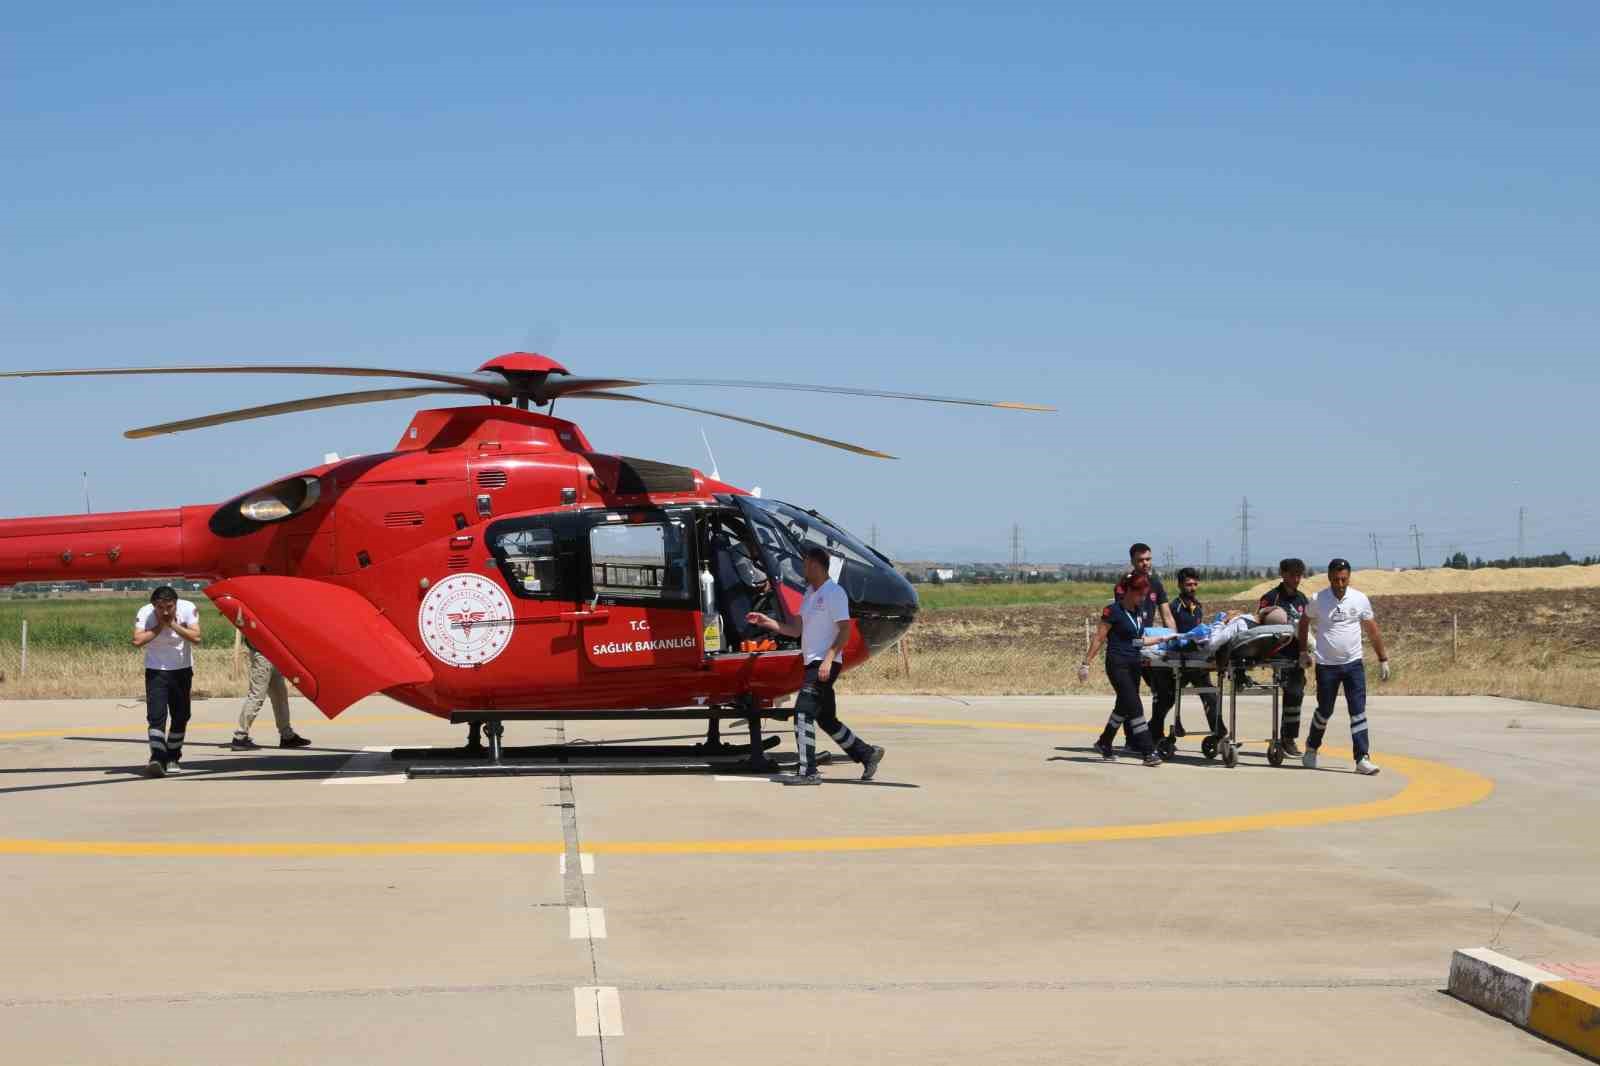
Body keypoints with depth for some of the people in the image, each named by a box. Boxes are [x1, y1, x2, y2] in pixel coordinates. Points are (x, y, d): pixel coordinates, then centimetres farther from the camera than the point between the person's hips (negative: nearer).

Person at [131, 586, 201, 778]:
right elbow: (137, 641, -27)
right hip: (156, 670, -2)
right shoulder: (144, 613, -16)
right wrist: (159, 627, -25)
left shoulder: (188, 609, -15)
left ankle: (172, 757, 25)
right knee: (156, 715, -16)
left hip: (182, 670, 2)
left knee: (180, 716, 9)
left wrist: (174, 625, -25)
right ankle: (157, 758, -25)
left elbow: (196, 638, -22)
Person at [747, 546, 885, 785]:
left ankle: (807, 772, -15)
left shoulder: (834, 593, -11)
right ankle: (868, 754, 26)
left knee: (803, 713, -15)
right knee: (826, 719, 15)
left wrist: (828, 659, -25)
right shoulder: (810, 593, 18)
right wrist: (766, 622, 14)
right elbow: (796, 630, 21)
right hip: (813, 664, 10)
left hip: (825, 664, -10)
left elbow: (845, 630, -17)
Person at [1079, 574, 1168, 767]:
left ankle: (1104, 744, 30)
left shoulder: (1139, 612, 12)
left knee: (1124, 707, 13)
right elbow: (1099, 638, -10)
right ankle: (1148, 752, -12)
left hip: (1134, 664, 8)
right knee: (1135, 707, -12)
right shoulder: (1113, 611, -10)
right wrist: (1086, 663, -12)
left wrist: (1161, 639, 14)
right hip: (1118, 664, -8)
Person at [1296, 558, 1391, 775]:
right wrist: (1303, 652, 13)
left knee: (1358, 711, -6)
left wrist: (1383, 660, 8)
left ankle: (1362, 759, -7)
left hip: (1353, 664, 1)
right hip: (1326, 665, -1)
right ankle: (1311, 748, 32)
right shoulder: (1318, 600, -6)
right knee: (1325, 711, 9)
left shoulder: (1360, 600, -2)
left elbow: (1373, 631, 6)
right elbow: (1304, 623, 12)